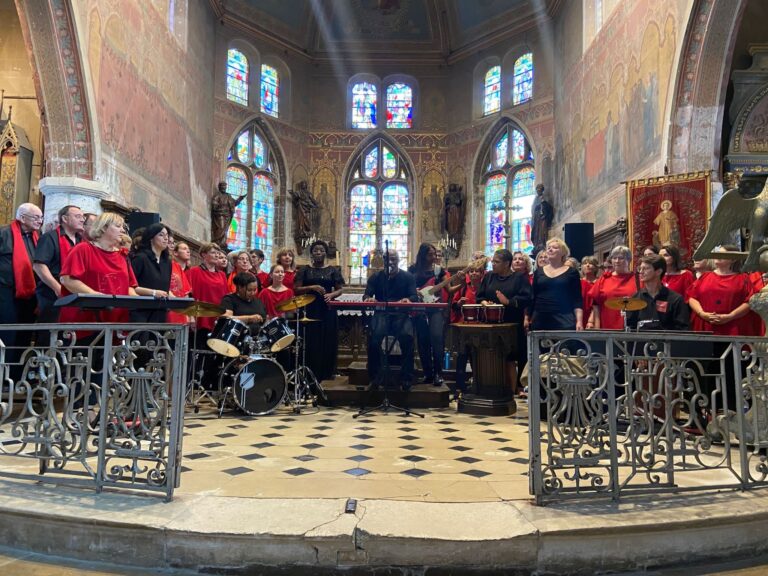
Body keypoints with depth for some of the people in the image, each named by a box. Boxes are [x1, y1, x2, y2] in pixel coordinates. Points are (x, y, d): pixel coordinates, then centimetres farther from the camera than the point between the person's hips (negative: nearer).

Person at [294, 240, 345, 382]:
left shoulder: (333, 270, 8)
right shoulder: (305, 270, 6)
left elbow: (339, 289, 5)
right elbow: (296, 289, -1)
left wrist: (331, 295, -15)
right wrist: (312, 287, -16)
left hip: (327, 309, 1)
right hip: (310, 309, -1)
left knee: (328, 341, 2)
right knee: (311, 342, -3)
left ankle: (327, 373, 12)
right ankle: (311, 374, 4)